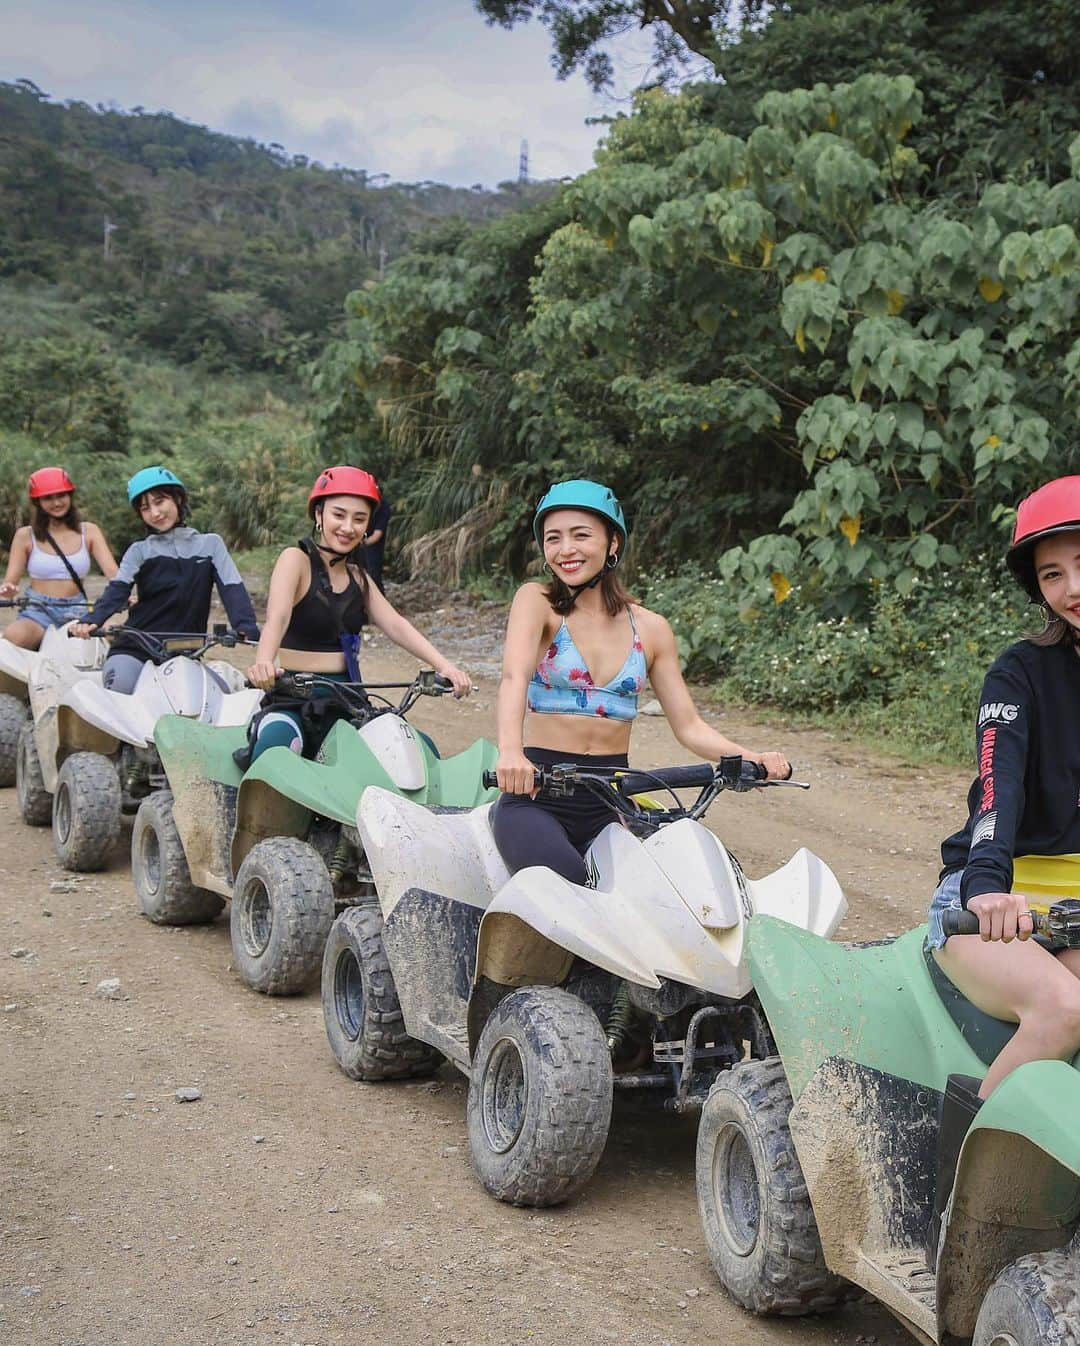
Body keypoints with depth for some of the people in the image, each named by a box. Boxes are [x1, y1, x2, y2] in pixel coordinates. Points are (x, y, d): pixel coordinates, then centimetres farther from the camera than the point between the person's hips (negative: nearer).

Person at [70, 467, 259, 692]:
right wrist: (90, 621, -24)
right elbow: (117, 591, -2)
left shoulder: (210, 544, 13)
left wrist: (246, 628, -20)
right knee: (119, 687, -30)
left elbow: (232, 589, 1)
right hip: (136, 648, -1)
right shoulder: (139, 551, 13)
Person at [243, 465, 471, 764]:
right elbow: (277, 616, -24)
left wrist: (444, 666, -15)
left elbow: (395, 625, 3)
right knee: (274, 748, -38)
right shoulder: (296, 559, -5)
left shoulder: (356, 575, 15)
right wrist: (263, 662, -46)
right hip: (291, 701, -6)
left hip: (347, 702, 6)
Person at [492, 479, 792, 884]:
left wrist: (751, 758, -12)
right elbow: (514, 676, -19)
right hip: (536, 794, -3)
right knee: (567, 886, -32)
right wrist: (510, 752, -39)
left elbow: (688, 726, 8)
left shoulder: (651, 629, 10)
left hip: (611, 803, 4)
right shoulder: (536, 601, 0)